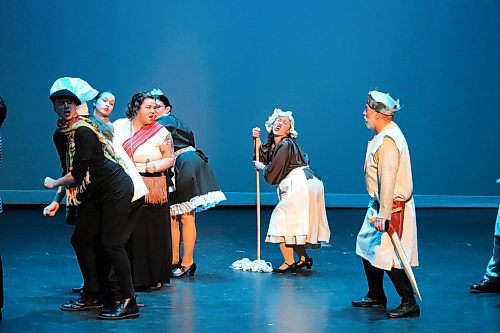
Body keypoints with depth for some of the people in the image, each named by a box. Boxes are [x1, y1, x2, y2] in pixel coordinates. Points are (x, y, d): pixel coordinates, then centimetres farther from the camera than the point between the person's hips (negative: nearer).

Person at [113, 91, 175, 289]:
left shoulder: (161, 133, 0)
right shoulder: (119, 126, 7)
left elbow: (170, 159, 0)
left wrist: (152, 167, -15)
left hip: (151, 191, -2)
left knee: (151, 233, 1)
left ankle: (154, 278, 12)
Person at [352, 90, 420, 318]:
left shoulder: (388, 140, -21)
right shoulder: (383, 136, 11)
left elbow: (388, 179, -26)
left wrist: (383, 214, -27)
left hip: (392, 207, -11)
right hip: (380, 205, 11)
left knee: (387, 256, -9)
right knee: (367, 247, 17)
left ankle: (409, 303, -1)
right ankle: (376, 297, 30)